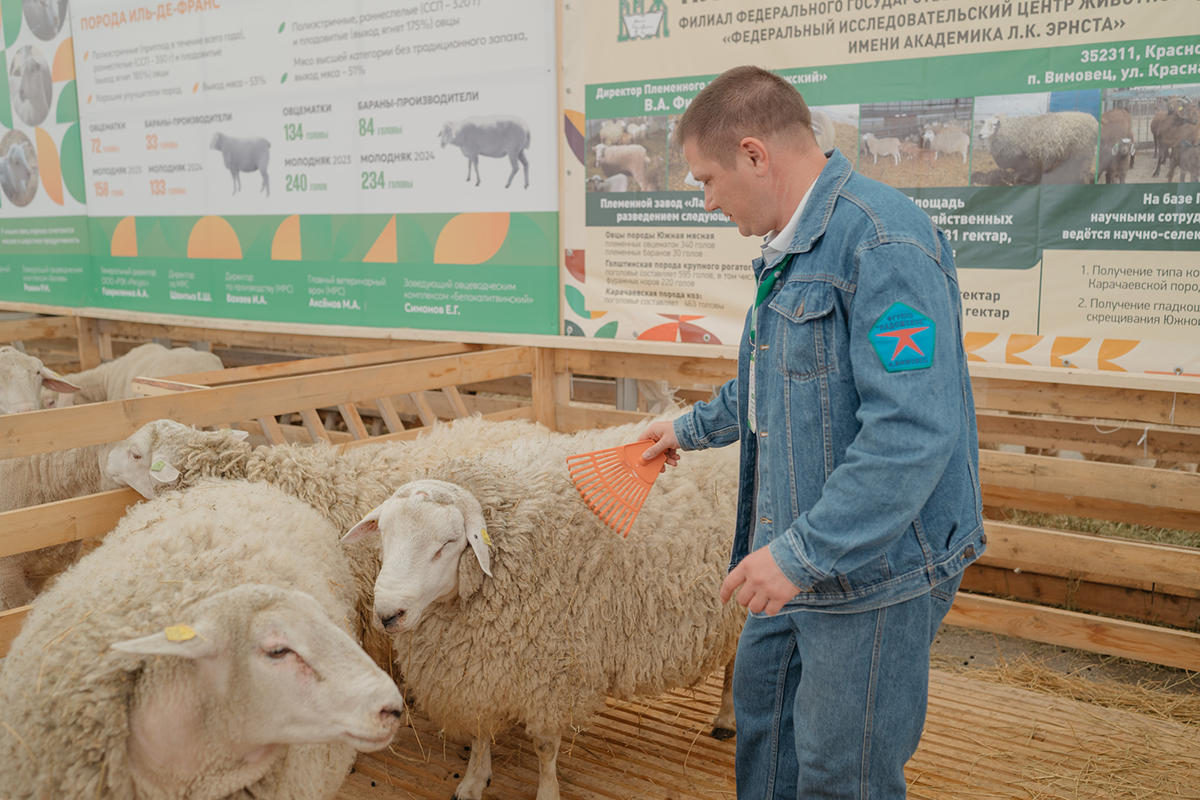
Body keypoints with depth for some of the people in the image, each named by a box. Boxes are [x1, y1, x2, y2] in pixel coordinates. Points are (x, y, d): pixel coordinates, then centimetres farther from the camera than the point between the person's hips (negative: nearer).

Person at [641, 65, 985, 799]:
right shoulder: (792, 249, 11)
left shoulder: (884, 243, -24)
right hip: (797, 552, 10)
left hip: (872, 568, -10)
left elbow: (911, 431, -30)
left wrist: (803, 552, -28)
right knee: (761, 705, 25)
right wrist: (693, 429, 36)